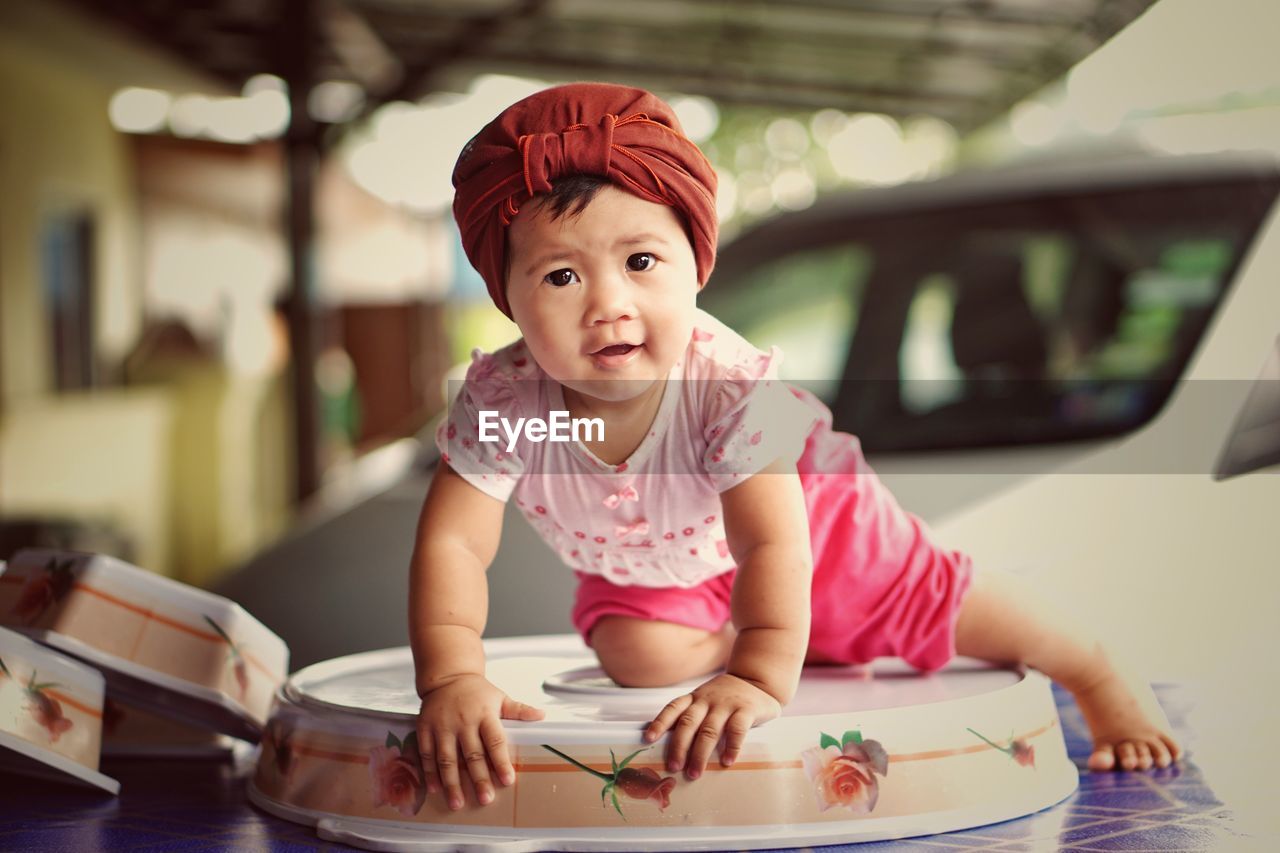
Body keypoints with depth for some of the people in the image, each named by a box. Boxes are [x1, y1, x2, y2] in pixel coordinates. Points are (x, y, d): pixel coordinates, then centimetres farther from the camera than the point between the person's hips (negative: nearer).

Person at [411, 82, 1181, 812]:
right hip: (643, 574, 2)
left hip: (800, 515, -2)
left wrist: (761, 679, -58)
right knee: (637, 657, -24)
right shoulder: (501, 402, -36)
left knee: (949, 607, 2)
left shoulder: (730, 385, -42)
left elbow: (771, 545, -45)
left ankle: (1107, 680, 30)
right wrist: (451, 679, -54)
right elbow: (451, 545, -38)